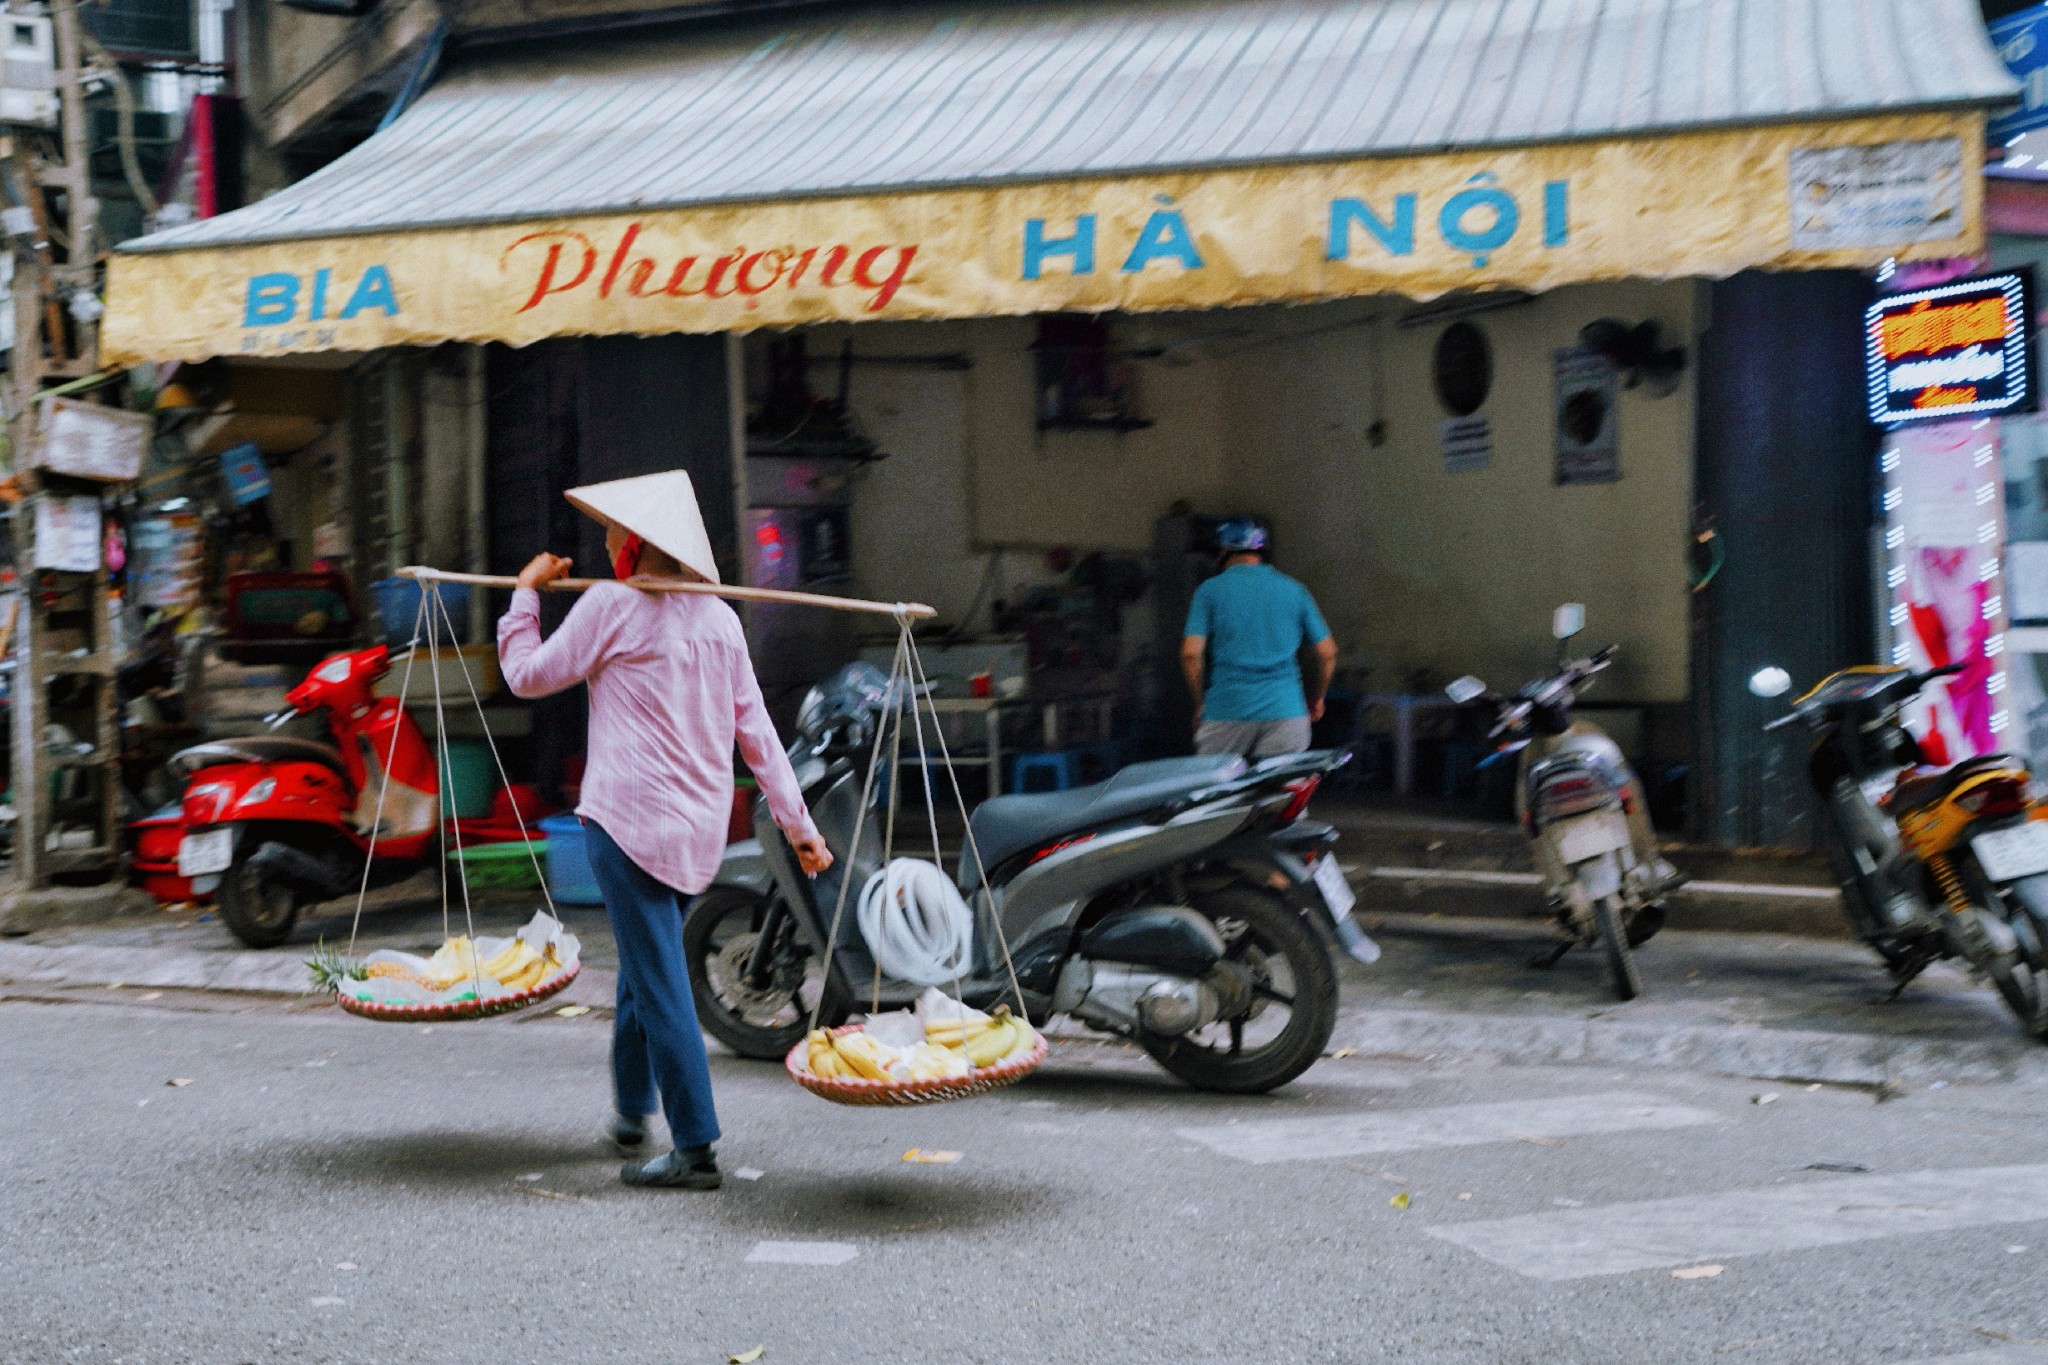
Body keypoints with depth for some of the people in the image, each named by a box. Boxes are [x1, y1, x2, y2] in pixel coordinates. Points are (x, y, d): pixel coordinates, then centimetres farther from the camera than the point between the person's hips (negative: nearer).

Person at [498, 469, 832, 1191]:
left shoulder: (612, 604, -7)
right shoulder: (718, 617, 10)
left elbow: (528, 674, 3)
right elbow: (756, 729, 9)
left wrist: (526, 592, 16)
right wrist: (797, 822, 10)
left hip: (629, 819, -7)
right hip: (701, 827, 7)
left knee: (660, 983, -5)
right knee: (645, 964, 22)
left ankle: (696, 1149, -4)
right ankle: (631, 1111, 34)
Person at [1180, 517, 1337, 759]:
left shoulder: (1210, 591, 2)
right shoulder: (1294, 590, 10)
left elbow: (1190, 653, -6)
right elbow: (1327, 652, 9)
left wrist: (1200, 704, 6)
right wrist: (1318, 699, 23)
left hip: (1226, 713, -2)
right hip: (1285, 712, 2)